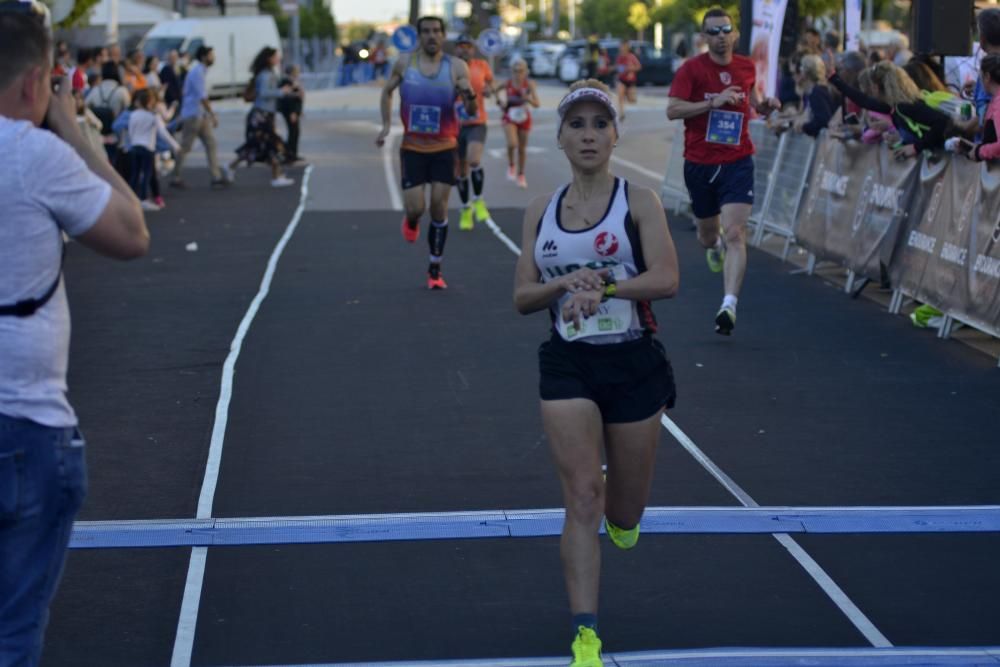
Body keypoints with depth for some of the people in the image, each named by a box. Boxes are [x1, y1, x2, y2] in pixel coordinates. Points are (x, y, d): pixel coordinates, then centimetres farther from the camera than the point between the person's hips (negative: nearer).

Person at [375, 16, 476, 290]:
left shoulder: (456, 67, -7)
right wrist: (386, 125, 5)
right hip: (413, 147, 0)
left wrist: (470, 96, -32)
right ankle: (411, 222, 33)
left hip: (444, 148, 0)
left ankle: (435, 270, 11)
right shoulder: (404, 64, -3)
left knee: (439, 208, -1)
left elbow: (471, 111, -9)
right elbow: (387, 91, 15)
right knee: (415, 208, -7)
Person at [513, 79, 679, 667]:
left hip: (634, 363, -1)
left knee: (626, 513, 9)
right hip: (568, 366, 1)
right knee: (582, 496, -11)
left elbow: (666, 279, -14)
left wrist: (601, 288, -23)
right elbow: (523, 297, 5)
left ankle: (618, 514, 49)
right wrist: (567, 283, -14)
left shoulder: (639, 201, -3)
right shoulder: (542, 211, 6)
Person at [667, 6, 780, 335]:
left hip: (737, 162, 0)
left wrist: (765, 105, 1)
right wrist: (713, 102, -24)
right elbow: (672, 110, -14)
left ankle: (729, 305, -22)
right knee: (708, 231, 17)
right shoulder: (691, 69, -6)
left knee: (734, 234, -15)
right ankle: (713, 246, 56)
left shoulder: (747, 67, 5)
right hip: (699, 163, 0)